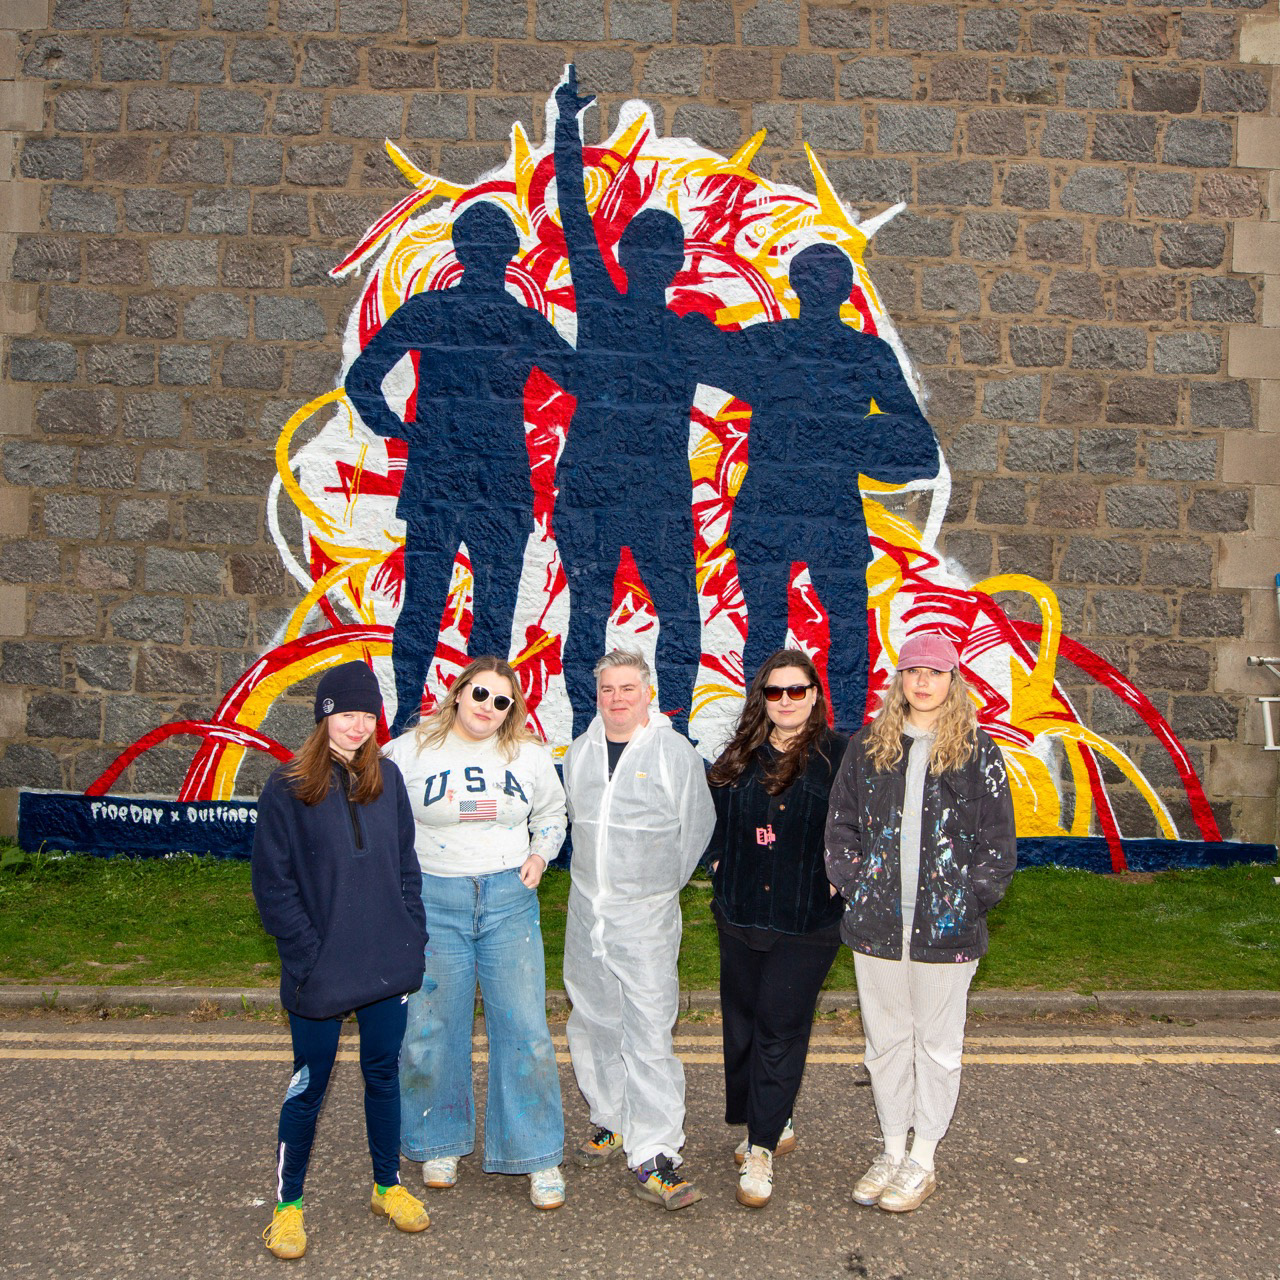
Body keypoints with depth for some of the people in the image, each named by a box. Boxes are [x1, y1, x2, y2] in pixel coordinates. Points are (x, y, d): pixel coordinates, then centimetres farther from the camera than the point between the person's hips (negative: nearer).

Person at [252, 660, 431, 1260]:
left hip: (388, 963, 4)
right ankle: (288, 1204, 28)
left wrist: (412, 934, 2)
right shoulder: (288, 787, -9)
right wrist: (309, 954, -14)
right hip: (320, 973, -4)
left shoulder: (387, 777, 3)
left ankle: (388, 1185, 35)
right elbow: (272, 883, -9)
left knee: (383, 1072, 17)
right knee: (308, 1085, 10)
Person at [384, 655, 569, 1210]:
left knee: (525, 1028, 0)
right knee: (431, 1029, 7)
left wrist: (539, 856, 5)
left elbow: (552, 813, 20)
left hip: (510, 900, 1)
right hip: (433, 902, -1)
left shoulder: (529, 755, 5)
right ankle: (440, 1143, 30)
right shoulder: (410, 752, -2)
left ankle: (539, 1156, 14)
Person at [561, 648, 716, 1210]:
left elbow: (697, 826, 1)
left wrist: (661, 885, 7)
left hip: (647, 915, -5)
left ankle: (654, 1158, -3)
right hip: (586, 907, 5)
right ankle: (609, 1121, 33)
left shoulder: (676, 752, -7)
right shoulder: (579, 752, 8)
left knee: (649, 1033, -8)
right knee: (593, 1021, 15)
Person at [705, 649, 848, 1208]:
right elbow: (712, 815, 18)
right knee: (741, 1024, 12)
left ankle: (761, 1149, 9)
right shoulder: (739, 755, 8)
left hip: (806, 921, -5)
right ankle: (772, 1125, 31)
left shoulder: (838, 754, -5)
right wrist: (718, 862, 8)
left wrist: (839, 879, -8)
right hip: (740, 915, 5)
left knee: (780, 1027, -2)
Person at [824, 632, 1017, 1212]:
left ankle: (923, 1160, 25)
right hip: (875, 924, 3)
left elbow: (998, 842, -2)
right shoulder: (868, 746, 4)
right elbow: (841, 823, 7)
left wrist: (969, 900, -9)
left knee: (937, 1045, 10)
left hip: (947, 928, -2)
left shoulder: (978, 753, -2)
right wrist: (854, 886, -2)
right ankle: (892, 1150, 29)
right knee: (885, 1041, 14)